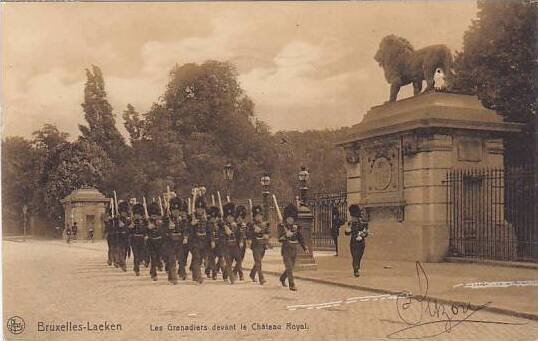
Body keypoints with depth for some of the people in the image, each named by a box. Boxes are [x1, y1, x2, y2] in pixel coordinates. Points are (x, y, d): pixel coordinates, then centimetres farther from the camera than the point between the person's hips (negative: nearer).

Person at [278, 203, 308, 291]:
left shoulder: (297, 227, 5)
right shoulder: (282, 226, -6)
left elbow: (301, 238, 9)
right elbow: (280, 239, -12)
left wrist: (305, 248, 0)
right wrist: (286, 235, -31)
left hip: (294, 250, 5)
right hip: (286, 249, -5)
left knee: (291, 267, 17)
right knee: (289, 268, -13)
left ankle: (282, 278, 43)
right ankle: (292, 285, -12)